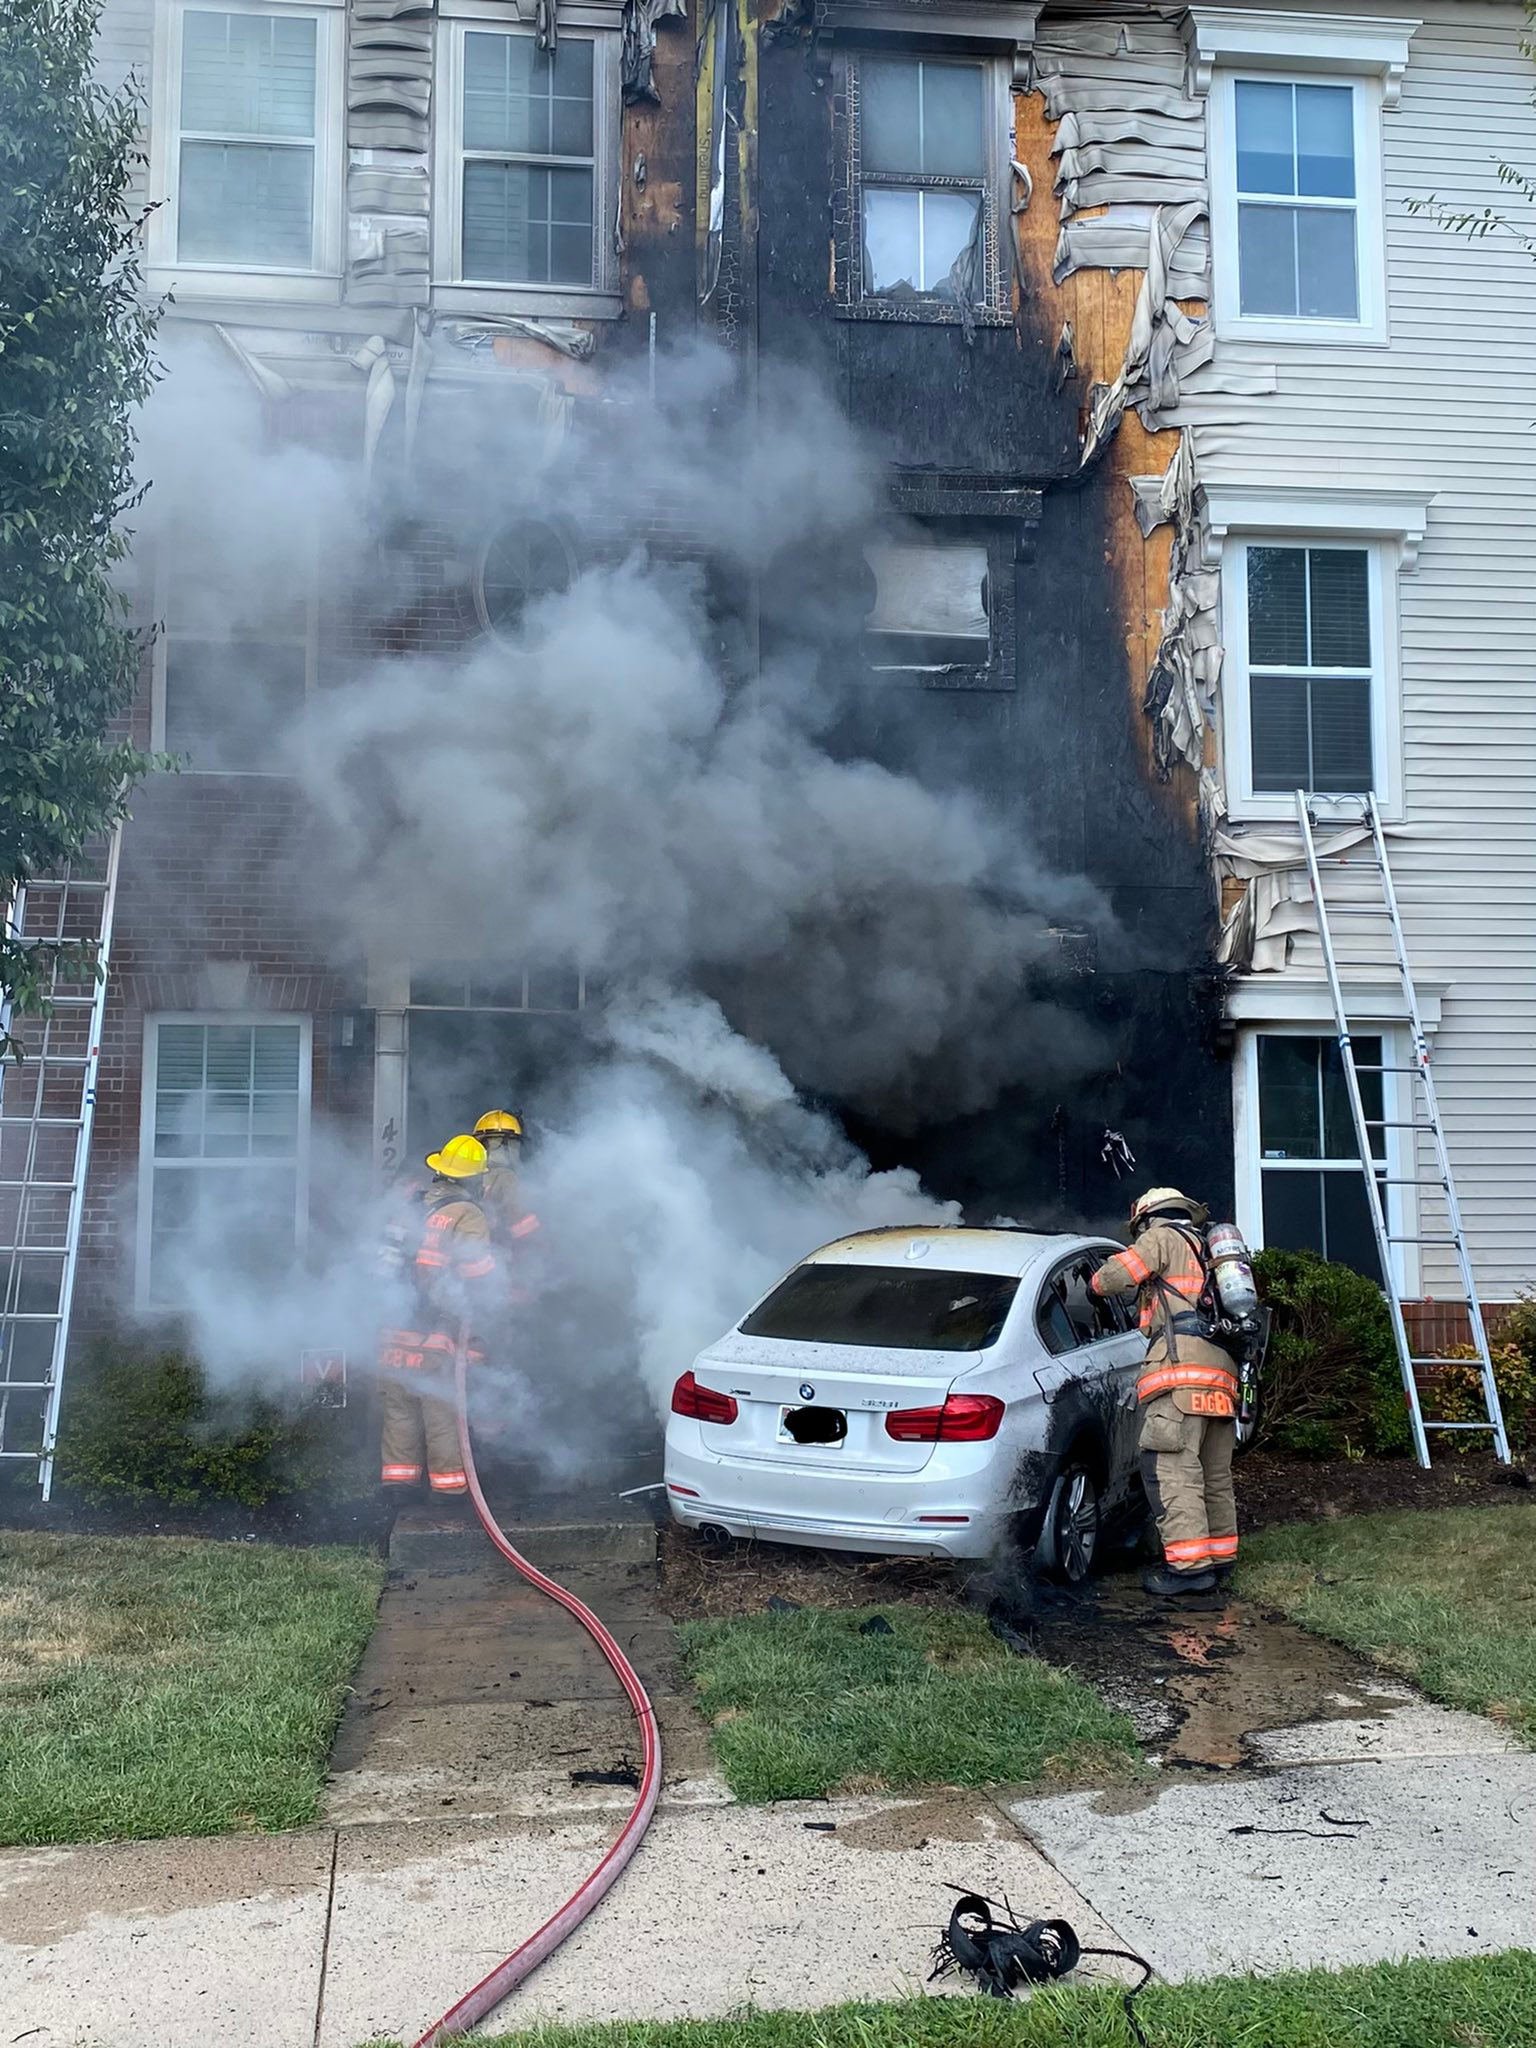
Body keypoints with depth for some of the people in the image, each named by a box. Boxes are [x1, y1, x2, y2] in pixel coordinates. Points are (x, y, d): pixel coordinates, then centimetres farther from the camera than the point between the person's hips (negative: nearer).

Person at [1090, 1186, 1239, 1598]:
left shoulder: (1163, 1238, 7)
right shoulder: (1207, 1251, 32)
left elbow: (1115, 1276, -3)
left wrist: (1097, 1283, 18)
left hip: (1182, 1363, -9)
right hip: (1222, 1369, 9)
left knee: (1172, 1468, -12)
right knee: (1215, 1473, 16)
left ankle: (1190, 1564, -19)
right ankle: (1221, 1557, 22)